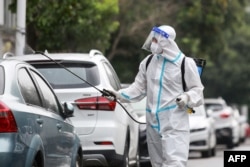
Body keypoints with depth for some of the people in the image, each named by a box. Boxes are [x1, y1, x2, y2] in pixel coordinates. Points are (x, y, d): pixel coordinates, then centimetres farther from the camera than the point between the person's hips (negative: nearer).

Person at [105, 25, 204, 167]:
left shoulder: (185, 63, -6)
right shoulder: (148, 62, 9)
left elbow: (197, 90, 1)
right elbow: (139, 87, 16)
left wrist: (187, 98, -19)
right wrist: (119, 95, 4)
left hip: (175, 124, -6)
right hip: (153, 123, 6)